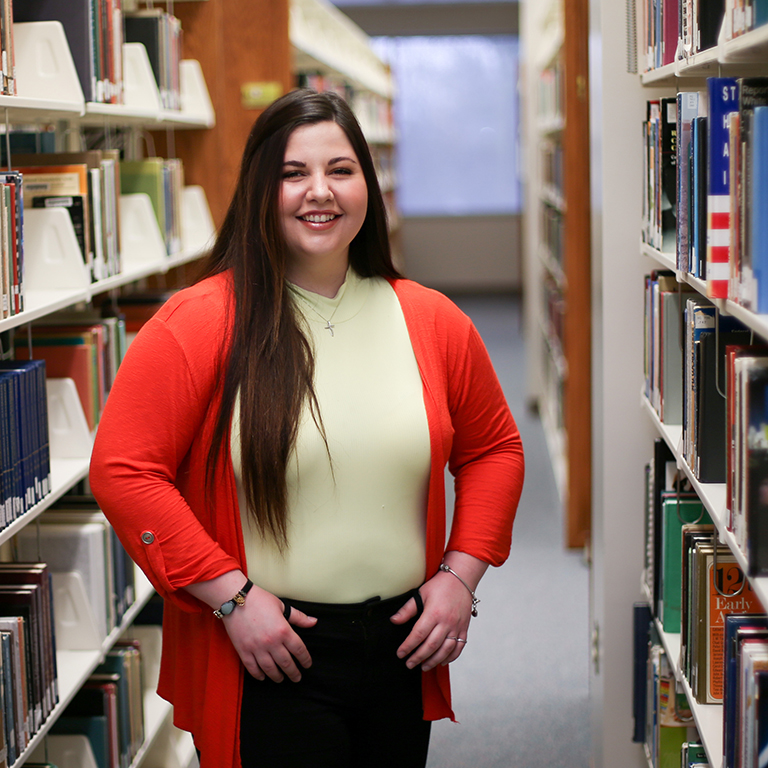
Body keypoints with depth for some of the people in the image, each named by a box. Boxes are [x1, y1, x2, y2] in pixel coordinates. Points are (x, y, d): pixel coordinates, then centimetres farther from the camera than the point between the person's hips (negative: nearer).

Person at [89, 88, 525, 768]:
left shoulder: (432, 321, 3)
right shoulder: (202, 323, -10)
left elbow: (493, 448, 14)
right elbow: (123, 470, -13)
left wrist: (461, 573, 3)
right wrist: (232, 596, -15)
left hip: (402, 653, 5)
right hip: (267, 662, -4)